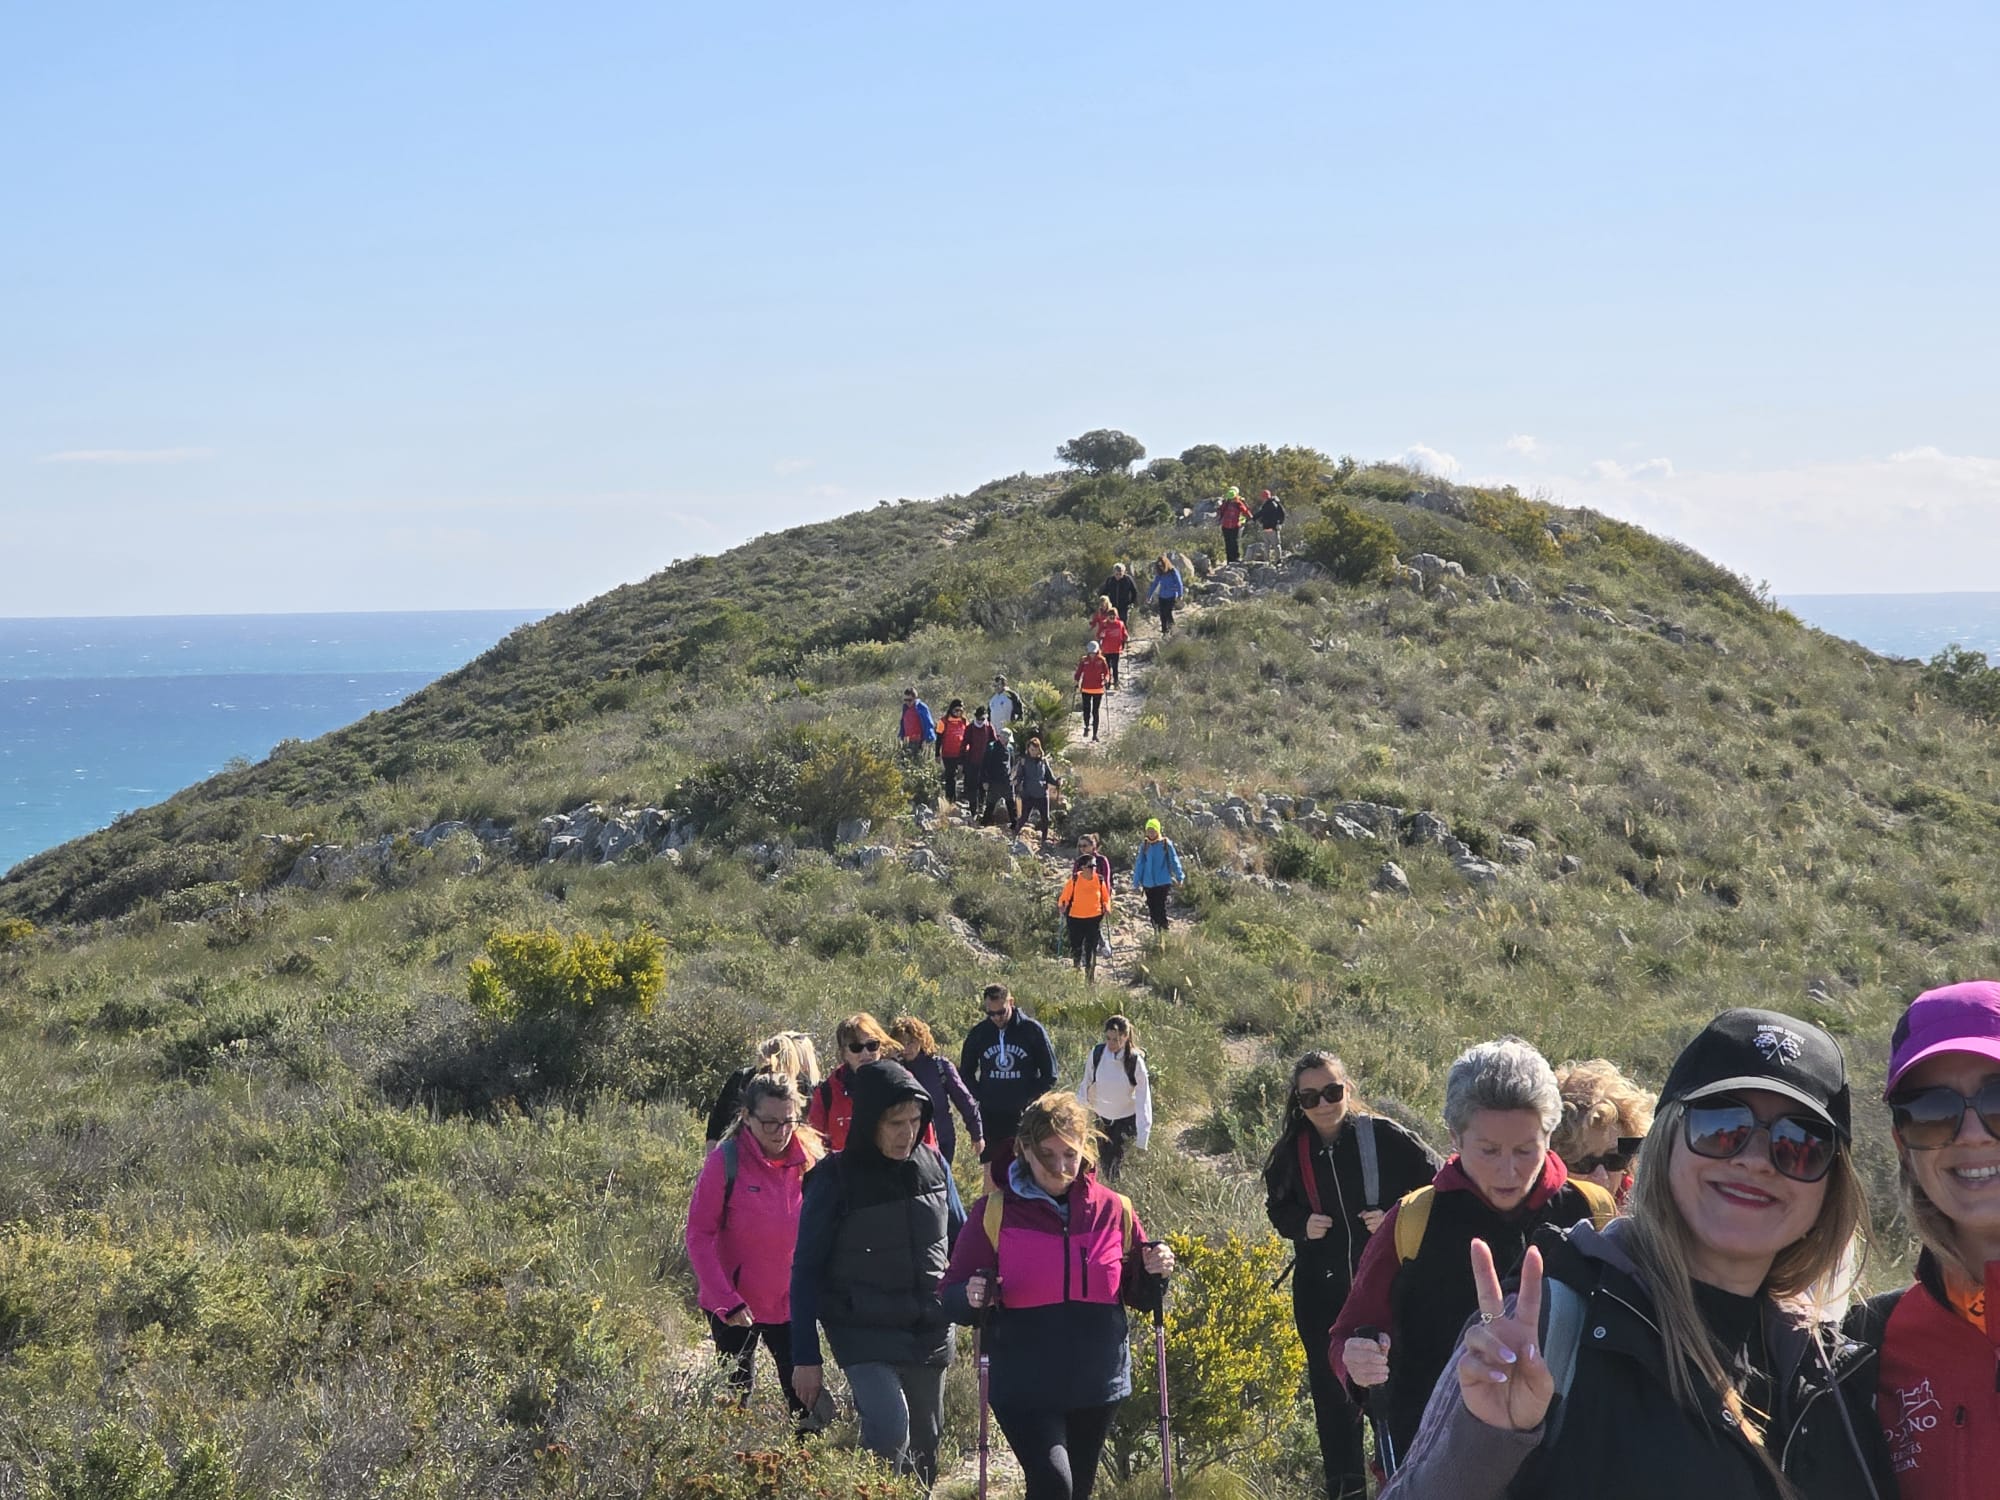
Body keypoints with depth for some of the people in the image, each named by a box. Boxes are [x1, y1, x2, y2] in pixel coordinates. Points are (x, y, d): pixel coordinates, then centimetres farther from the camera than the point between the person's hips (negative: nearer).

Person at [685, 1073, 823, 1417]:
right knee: (735, 1394, 8)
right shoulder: (725, 1162, -13)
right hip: (734, 1307, -2)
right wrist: (727, 1300, -18)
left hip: (790, 1303, 2)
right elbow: (699, 1236, -12)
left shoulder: (809, 1160, -3)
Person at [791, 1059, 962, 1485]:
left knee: (924, 1448, 13)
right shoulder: (835, 1179, -11)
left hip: (930, 1333, 5)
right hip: (865, 1334, -5)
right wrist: (806, 1358, -7)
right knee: (889, 1431, -25)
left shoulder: (933, 1165, 1)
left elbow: (958, 1235, 16)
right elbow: (806, 1271, -6)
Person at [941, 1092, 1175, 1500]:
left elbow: (1139, 1296, 13)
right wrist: (972, 1299, -24)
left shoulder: (1113, 1210, 4)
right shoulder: (995, 1212, -4)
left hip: (1097, 1382, 4)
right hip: (1025, 1385, -3)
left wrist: (1155, 1274, -8)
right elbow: (952, 1295, -2)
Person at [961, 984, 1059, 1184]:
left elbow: (1050, 1076, 1)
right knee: (992, 1173, 4)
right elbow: (966, 1074, 15)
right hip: (990, 1117, 2)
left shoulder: (1032, 1029, -4)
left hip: (1024, 1116, -2)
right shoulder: (978, 1033, 2)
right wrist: (981, 1097, 1)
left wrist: (1029, 1099, -6)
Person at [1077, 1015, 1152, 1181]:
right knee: (1104, 1165, 11)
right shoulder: (1096, 1053, -14)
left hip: (1127, 1119, -3)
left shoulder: (1135, 1061, -21)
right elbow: (1087, 1084, 2)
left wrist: (1142, 1140, -24)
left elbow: (1143, 1099, -21)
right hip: (1102, 1118, 3)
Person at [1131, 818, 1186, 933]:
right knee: (1152, 909, 8)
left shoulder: (1166, 844, -3)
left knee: (1161, 907, -10)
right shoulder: (1144, 846, 6)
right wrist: (1136, 882, 8)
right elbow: (1139, 865, 9)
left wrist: (1179, 876, -4)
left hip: (1163, 882, -4)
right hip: (1148, 883, 4)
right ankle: (1156, 931, 19)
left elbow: (1174, 861, 0)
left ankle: (1164, 931, -3)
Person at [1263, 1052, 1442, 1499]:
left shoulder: (1383, 1136, -11)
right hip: (1320, 1291, 4)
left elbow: (1435, 1181, -4)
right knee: (1331, 1393, 11)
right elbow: (1278, 1207, 13)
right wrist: (1301, 1225, -7)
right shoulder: (1292, 1152, 0)